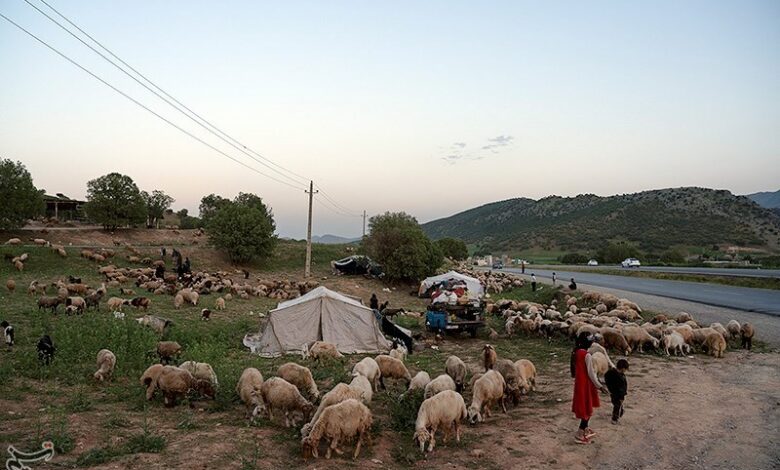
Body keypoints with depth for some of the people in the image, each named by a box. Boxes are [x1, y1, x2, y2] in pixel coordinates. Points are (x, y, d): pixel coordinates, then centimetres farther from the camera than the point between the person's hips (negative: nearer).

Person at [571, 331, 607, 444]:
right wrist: (599, 386, -9)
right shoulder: (586, 355, -23)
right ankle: (580, 435, 9)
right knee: (587, 409, 4)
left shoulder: (576, 352, 2)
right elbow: (590, 373, -20)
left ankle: (585, 429, 37)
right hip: (585, 384, -8)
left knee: (583, 407, 22)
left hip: (579, 383, 8)